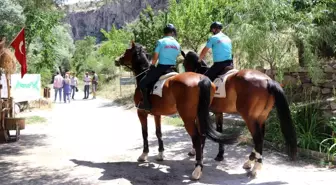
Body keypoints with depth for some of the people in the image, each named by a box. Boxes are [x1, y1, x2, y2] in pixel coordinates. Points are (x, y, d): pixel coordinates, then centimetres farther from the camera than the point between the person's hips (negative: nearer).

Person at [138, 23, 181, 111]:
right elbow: (176, 57, 13)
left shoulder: (161, 42, -6)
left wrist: (152, 66, 12)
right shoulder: (177, 44, 8)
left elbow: (155, 58, -5)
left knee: (143, 83, 8)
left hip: (161, 68, -5)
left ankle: (146, 104, -2)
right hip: (172, 69, 5)